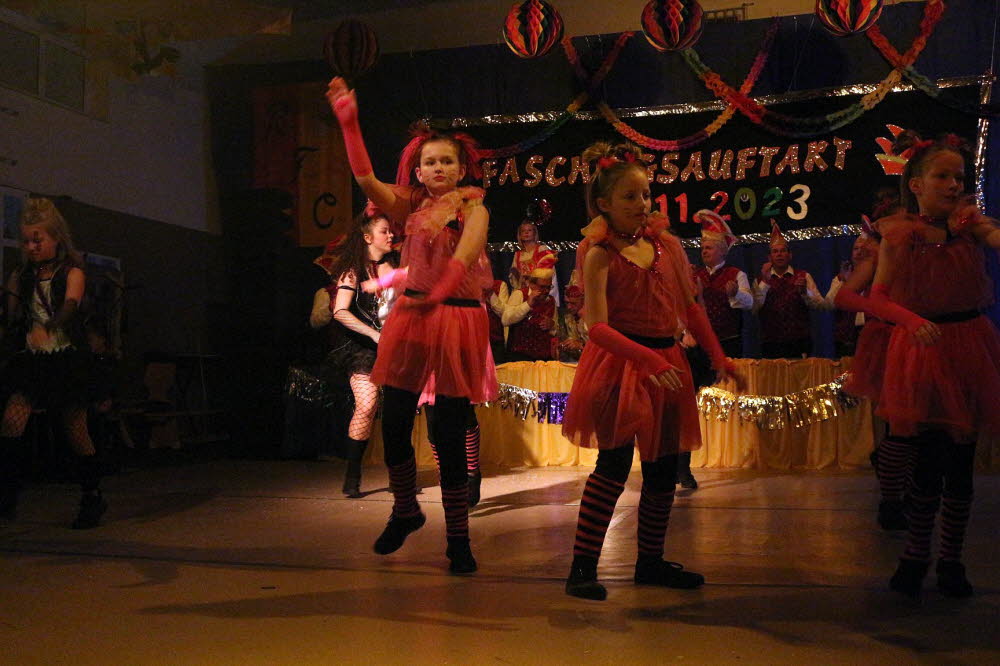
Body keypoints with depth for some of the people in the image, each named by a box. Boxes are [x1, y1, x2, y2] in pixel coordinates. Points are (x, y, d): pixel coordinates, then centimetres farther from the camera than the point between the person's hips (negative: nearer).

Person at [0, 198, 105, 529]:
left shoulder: (72, 272, -3)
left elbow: (70, 304, -24)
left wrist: (46, 328, -42)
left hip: (67, 357, -3)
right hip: (32, 360, 4)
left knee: (76, 431, 3)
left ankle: (92, 497, 19)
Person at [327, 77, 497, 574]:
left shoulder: (473, 208, 0)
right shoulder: (411, 207, 11)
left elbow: (465, 254, -19)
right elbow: (366, 179, -3)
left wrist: (439, 292, -37)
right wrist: (349, 124, -12)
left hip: (457, 318, -4)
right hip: (409, 316, 4)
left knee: (449, 433, -3)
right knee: (393, 425, 2)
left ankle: (458, 537, 10)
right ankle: (405, 511, 27)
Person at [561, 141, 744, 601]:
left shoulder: (666, 244, 8)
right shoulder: (600, 254, -8)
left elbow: (690, 307, 13)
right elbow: (597, 325, -16)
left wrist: (718, 356, 6)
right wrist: (647, 359, -26)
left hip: (666, 363, 6)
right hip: (619, 365, -6)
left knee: (663, 467, 11)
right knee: (614, 462, -13)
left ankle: (650, 561, 26)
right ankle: (583, 566, -5)